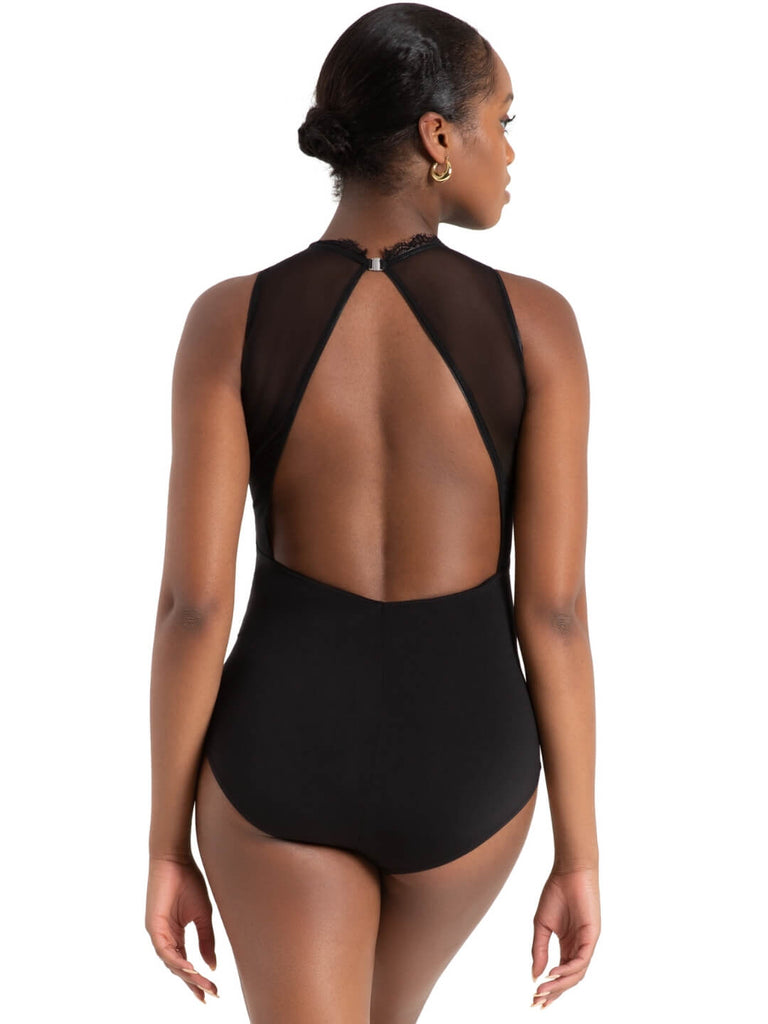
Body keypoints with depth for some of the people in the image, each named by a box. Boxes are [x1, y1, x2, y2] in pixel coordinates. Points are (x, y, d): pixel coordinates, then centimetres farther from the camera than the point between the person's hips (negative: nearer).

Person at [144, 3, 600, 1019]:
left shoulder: (230, 319, -12)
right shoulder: (535, 322, -13)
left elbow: (194, 603, -13)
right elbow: (555, 609, -12)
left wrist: (167, 850, -1)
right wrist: (579, 861, -2)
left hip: (283, 758, -1)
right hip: (460, 775, 1)